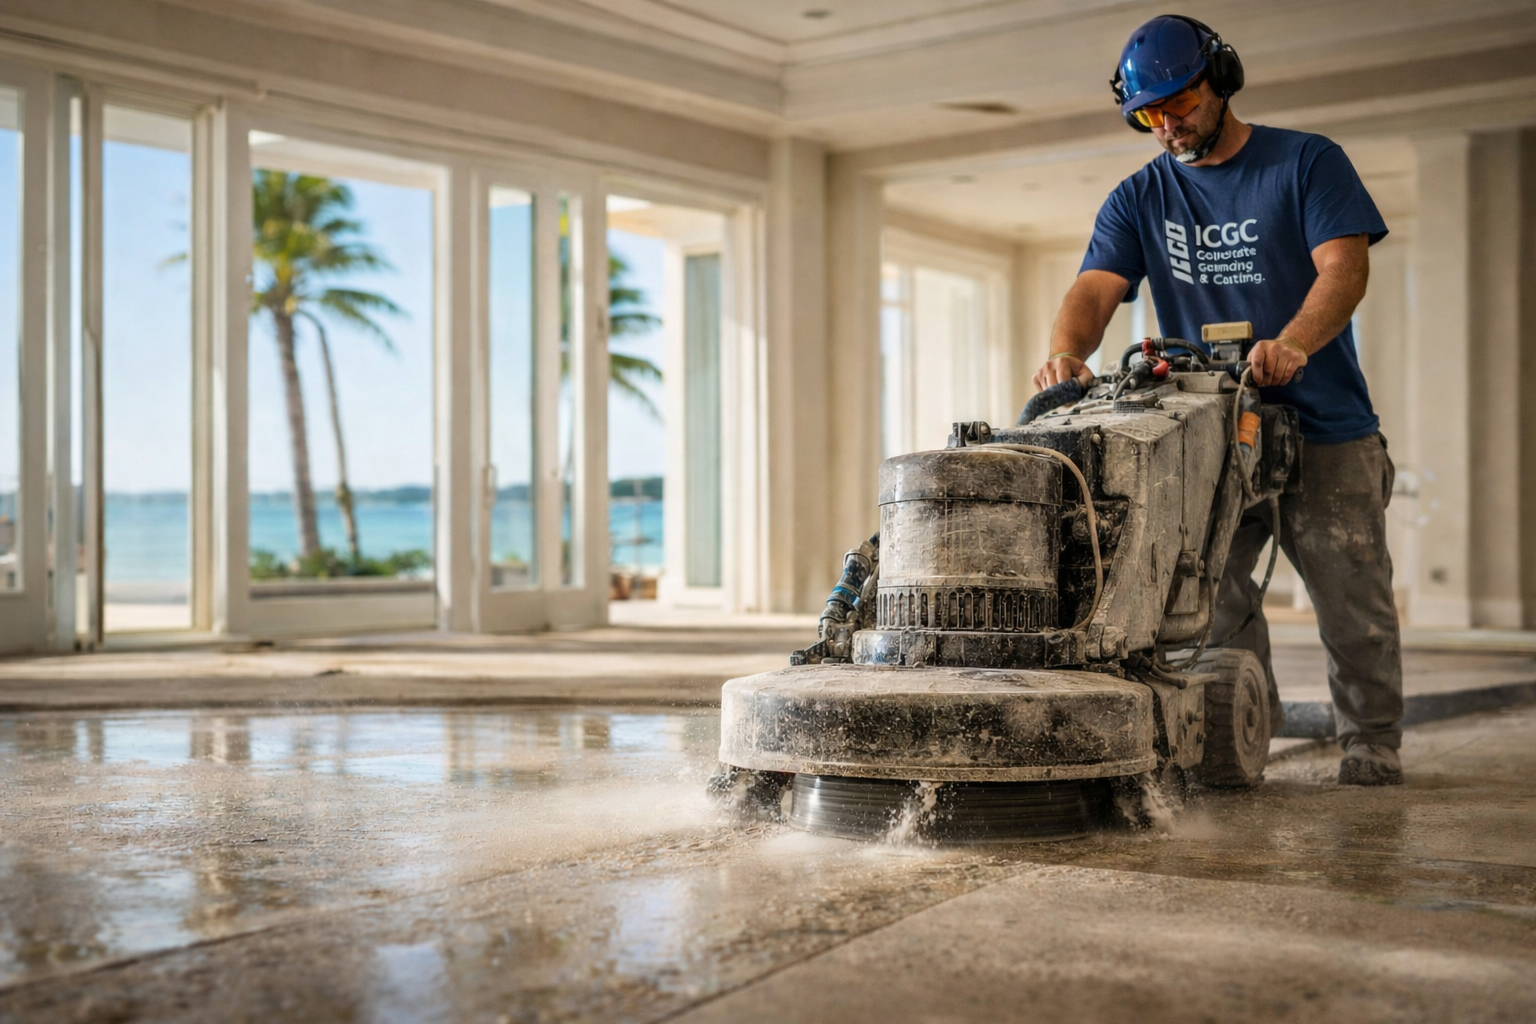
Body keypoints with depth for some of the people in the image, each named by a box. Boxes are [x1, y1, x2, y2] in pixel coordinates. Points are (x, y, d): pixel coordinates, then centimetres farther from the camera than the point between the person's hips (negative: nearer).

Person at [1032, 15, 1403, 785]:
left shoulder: (1308, 164, 3)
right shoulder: (1138, 201, 11)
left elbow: (1345, 267, -10)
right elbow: (1094, 290, -3)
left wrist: (1291, 346, -30)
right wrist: (1066, 353, -27)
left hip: (1325, 432, -2)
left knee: (1352, 600, 1)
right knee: (1206, 593, -4)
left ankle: (1372, 743, 17)